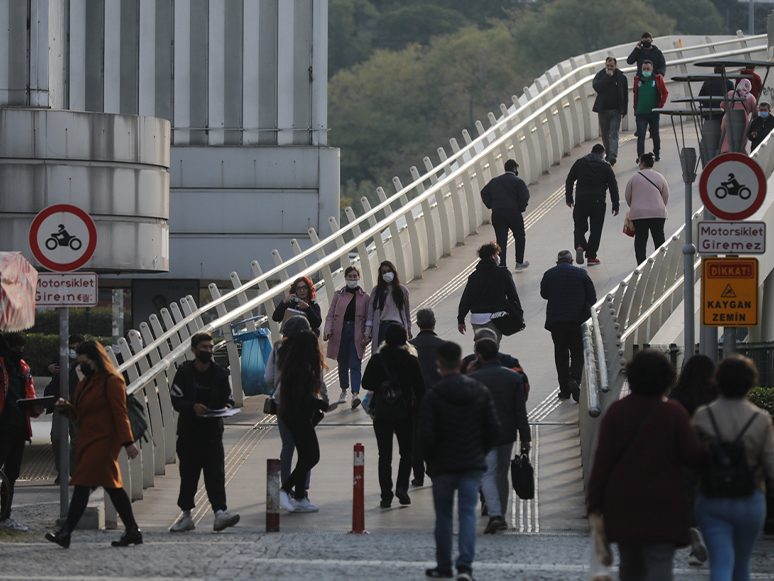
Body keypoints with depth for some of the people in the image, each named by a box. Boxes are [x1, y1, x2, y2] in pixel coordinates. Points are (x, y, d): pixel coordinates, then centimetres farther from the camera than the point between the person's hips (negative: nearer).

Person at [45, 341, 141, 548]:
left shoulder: (112, 381, -10)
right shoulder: (84, 383, 18)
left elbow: (120, 414, -15)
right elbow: (78, 415, 22)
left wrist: (128, 442, -19)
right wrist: (65, 408, 1)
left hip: (103, 442, -10)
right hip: (87, 442, 10)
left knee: (82, 485, -13)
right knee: (112, 485, 10)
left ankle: (66, 533, -14)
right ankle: (132, 531, 14)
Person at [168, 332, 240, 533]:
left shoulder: (220, 374, 6)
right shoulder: (184, 372, 1)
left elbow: (228, 400, 10)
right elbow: (176, 400, -3)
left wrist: (223, 409, -12)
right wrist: (193, 407, -21)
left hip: (212, 431, 0)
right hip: (189, 431, 0)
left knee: (216, 473, -9)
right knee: (188, 474, 5)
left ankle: (220, 513, -17)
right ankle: (186, 516, 14)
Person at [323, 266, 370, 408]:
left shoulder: (364, 296, 7)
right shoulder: (338, 295, 9)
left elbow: (368, 318, 7)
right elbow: (330, 315, 8)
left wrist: (367, 335, -4)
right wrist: (328, 330, -6)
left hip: (356, 332, -2)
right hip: (340, 331, 2)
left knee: (355, 364, -12)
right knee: (343, 363, 8)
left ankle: (355, 394, -24)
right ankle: (343, 391, 27)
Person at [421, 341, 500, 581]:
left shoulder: (433, 396, -10)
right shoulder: (480, 392, 1)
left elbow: (426, 435, -14)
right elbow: (494, 429, 1)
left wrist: (428, 459, 4)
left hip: (443, 466, -2)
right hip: (473, 466, 2)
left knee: (444, 516, 11)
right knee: (468, 514, 0)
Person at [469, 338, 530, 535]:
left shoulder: (473, 379, -9)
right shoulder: (513, 377, 2)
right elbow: (521, 411, 1)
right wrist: (525, 437, 4)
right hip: (507, 434, 4)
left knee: (488, 476, -2)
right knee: (502, 475, 16)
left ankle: (495, 515, -19)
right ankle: (501, 515, 23)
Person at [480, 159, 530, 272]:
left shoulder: (495, 181, 15)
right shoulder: (518, 181, 0)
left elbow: (484, 193, 11)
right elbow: (525, 197, -11)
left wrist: (491, 206, 12)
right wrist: (521, 208, 4)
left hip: (497, 213, 3)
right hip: (513, 213, -3)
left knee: (501, 240, 3)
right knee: (520, 236, 16)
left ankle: (502, 264, -6)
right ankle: (519, 263, 21)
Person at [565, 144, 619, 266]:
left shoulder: (579, 163, 7)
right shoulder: (606, 166, 4)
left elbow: (569, 181, 6)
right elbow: (613, 187, 3)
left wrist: (568, 198, 11)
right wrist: (615, 206, 9)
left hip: (581, 200, 1)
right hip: (598, 201, -1)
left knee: (580, 225, 11)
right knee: (596, 228, 7)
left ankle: (579, 245, -19)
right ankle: (591, 256, 7)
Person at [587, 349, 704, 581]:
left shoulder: (616, 411, 0)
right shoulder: (674, 413, -5)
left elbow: (603, 458, -2)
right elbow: (693, 457, -6)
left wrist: (595, 500, 3)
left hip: (623, 503, 2)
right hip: (663, 505, -2)